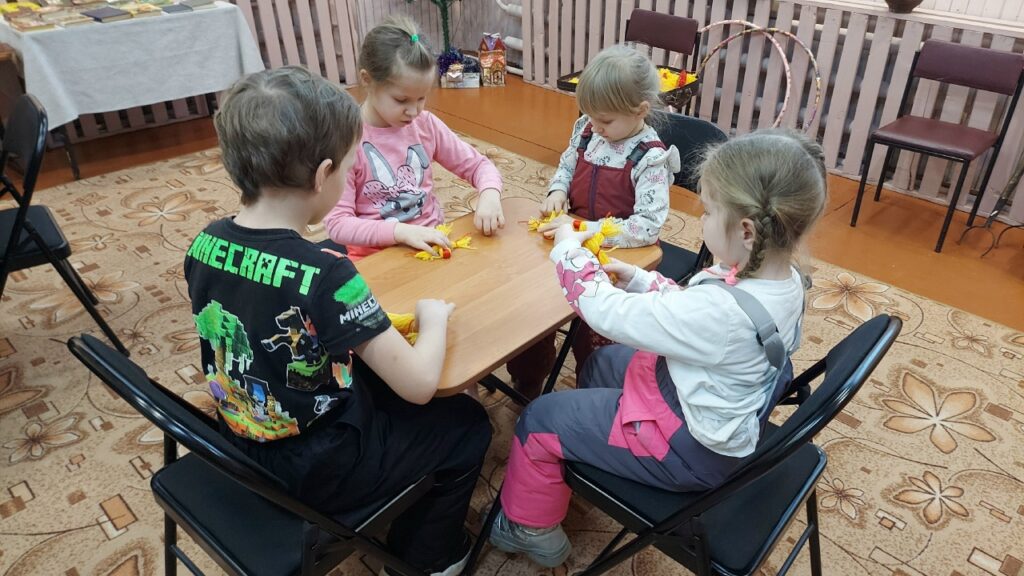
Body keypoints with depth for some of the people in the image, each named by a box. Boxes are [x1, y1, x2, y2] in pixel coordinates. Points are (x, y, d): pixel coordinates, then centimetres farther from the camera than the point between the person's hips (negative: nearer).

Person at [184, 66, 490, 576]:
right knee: (465, 424, 12)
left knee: (375, 381, 28)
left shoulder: (204, 245, -9)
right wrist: (434, 318, -9)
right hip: (318, 472, -7)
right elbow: (419, 385, -28)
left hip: (246, 448, 7)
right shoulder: (325, 275, -32)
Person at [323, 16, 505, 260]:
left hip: (433, 243, 3)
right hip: (376, 255, -2)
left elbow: (478, 165, 7)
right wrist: (401, 231, -30)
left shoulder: (426, 124, -1)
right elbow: (337, 223, -16)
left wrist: (489, 195, -16)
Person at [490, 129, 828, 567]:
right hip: (726, 421, 9)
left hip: (688, 448, -9)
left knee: (539, 420, 1)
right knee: (603, 363, 27)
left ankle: (530, 529, 24)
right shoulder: (785, 280, -10)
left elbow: (607, 310, -29)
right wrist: (641, 280, -1)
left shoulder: (722, 311, -39)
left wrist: (569, 249, -15)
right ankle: (596, 453, 49)